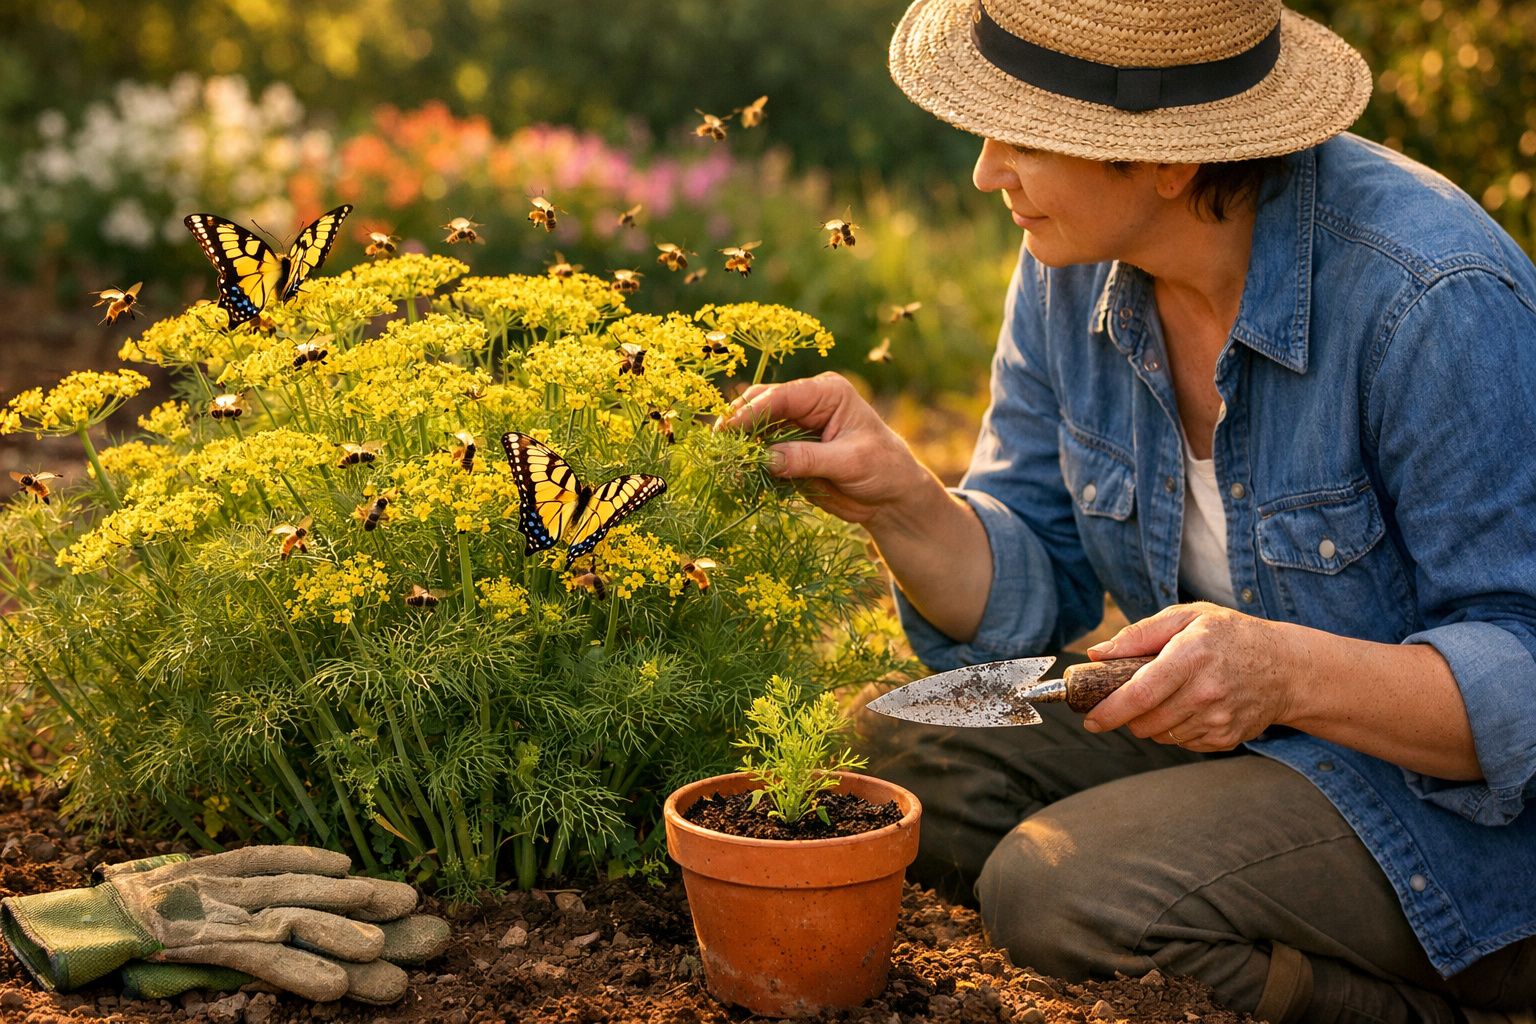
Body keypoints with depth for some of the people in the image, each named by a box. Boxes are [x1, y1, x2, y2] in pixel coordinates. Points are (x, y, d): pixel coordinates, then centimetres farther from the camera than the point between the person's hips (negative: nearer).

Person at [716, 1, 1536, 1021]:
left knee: (1058, 892, -25)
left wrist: (1290, 672, -38)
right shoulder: (1074, 265, -5)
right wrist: (899, 499, -18)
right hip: (1231, 735, 8)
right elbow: (1031, 590, 1)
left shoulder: (1436, 301, -26)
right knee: (898, 751, -7)